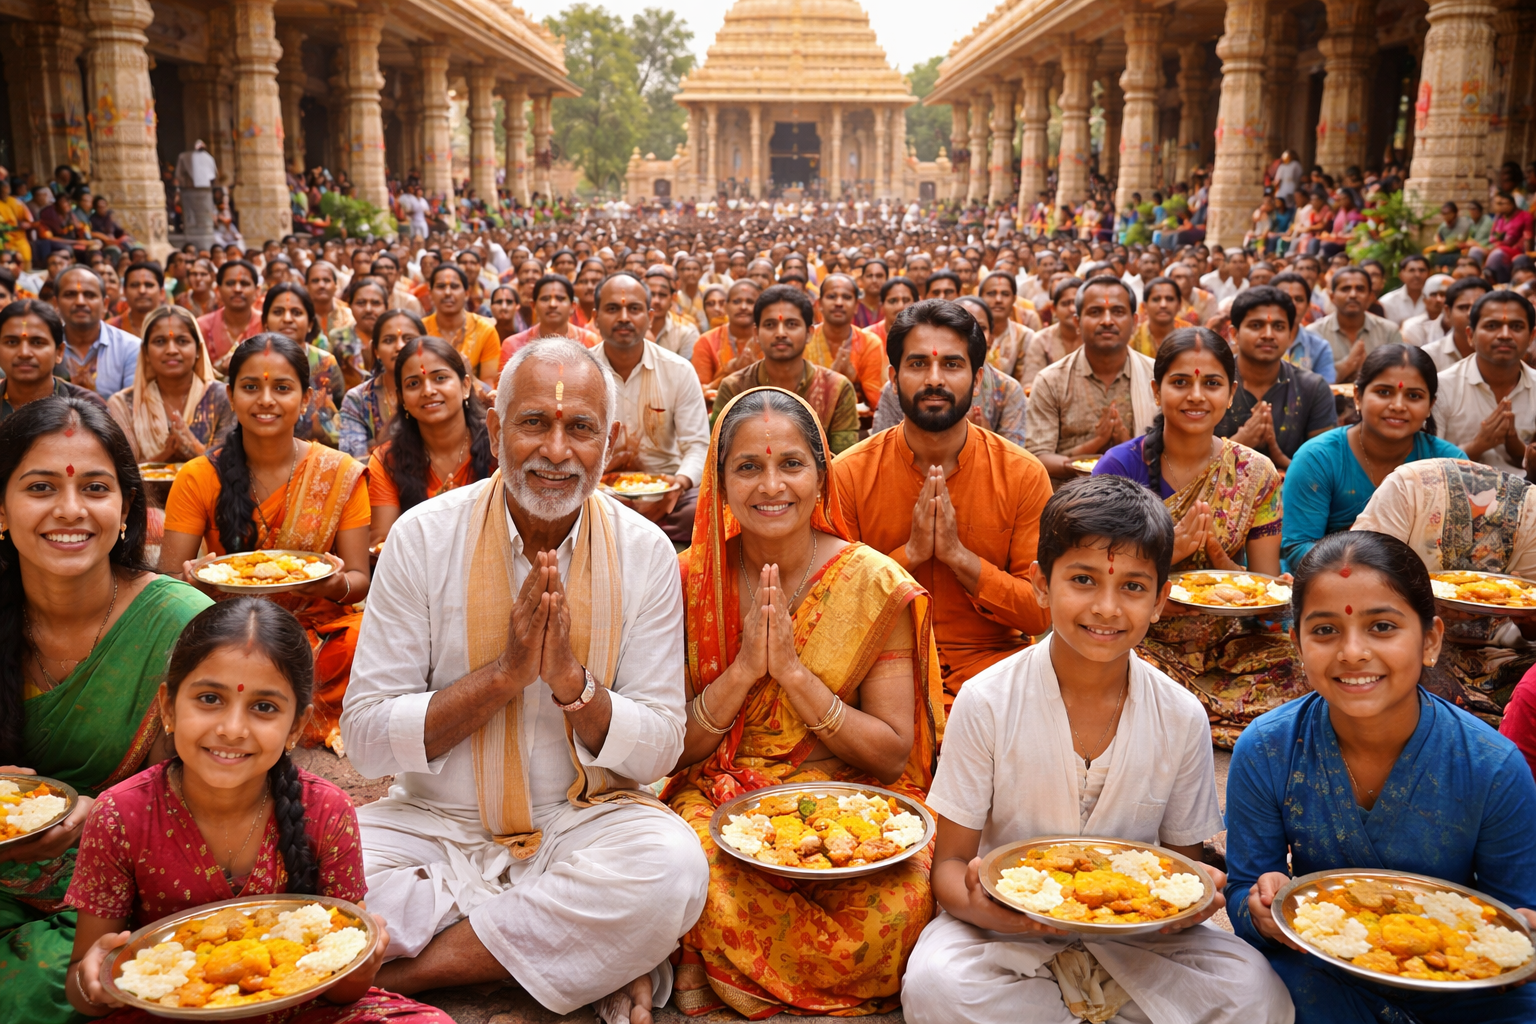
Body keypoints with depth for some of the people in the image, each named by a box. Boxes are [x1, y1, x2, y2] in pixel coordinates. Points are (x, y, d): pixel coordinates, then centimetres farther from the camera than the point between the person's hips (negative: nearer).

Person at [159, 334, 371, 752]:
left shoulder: (340, 474, 0)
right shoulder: (200, 478, 2)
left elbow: (360, 579, -1)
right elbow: (168, 576, 0)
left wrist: (337, 585, -25)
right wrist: (191, 579, -25)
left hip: (319, 628, 0)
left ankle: (322, 726, -4)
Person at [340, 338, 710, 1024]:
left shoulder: (644, 553, -5)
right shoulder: (424, 536, -8)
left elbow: (659, 752, -4)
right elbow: (365, 738, -10)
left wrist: (572, 681, -23)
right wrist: (503, 672, -22)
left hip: (582, 823, 0)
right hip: (437, 823, 0)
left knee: (674, 867, -31)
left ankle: (404, 968, -14)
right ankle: (606, 956, -15)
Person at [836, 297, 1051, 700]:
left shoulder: (1023, 474, -3)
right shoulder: (849, 474, -3)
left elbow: (1042, 614, -3)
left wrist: (957, 554, -16)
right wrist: (910, 553, -16)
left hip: (991, 661, 2)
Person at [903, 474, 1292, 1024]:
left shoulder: (1182, 718, -6)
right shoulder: (986, 703, -12)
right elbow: (950, 861, -7)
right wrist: (978, 905, -30)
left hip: (1134, 930, 2)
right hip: (1010, 926, -1)